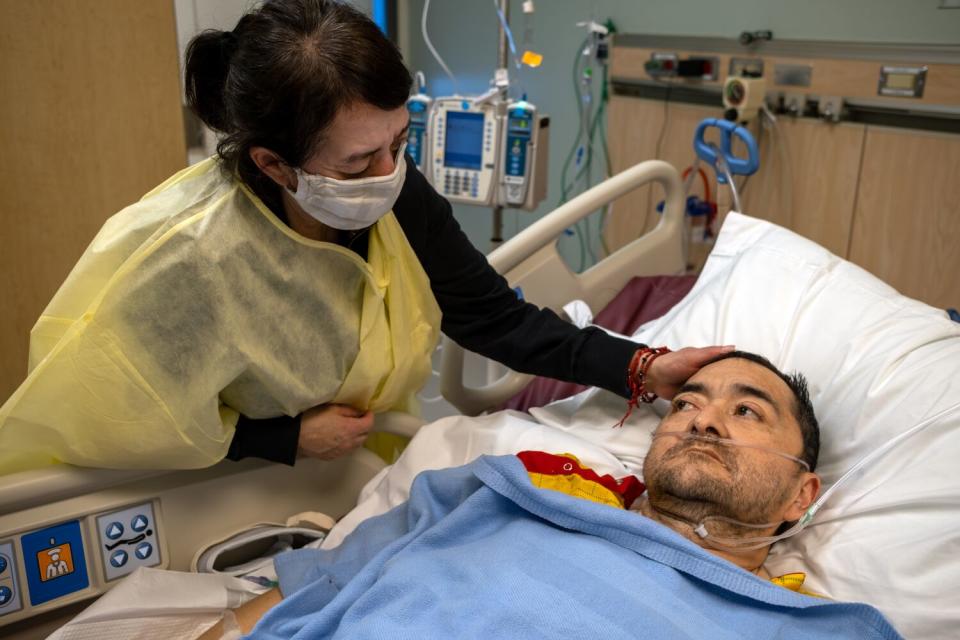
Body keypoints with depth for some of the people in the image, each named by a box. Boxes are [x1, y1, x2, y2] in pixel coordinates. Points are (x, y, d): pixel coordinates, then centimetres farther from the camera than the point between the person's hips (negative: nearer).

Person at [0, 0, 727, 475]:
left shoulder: (396, 193, -21)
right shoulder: (187, 260, -34)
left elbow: (492, 317, -13)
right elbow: (105, 422, -20)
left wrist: (636, 367, -23)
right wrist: (286, 439, -19)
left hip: (368, 464, 4)